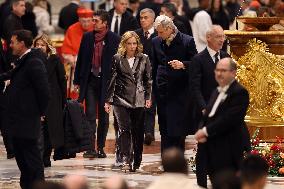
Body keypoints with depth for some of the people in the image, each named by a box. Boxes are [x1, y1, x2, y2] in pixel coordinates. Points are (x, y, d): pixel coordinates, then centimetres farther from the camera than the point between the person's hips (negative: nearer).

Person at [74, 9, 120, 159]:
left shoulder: (114, 39, -3)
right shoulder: (87, 37, 6)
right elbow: (81, 59, 10)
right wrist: (77, 80, 6)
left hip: (106, 81, -2)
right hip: (90, 80, 2)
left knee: (103, 117, 7)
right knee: (90, 115, -5)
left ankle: (101, 148, 16)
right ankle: (90, 148, -8)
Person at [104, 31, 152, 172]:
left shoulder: (144, 59, 7)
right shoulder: (117, 59, 4)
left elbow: (148, 80, 10)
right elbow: (111, 80, 5)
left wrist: (148, 98, 2)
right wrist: (108, 100, 3)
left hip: (139, 100, 2)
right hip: (121, 99, -2)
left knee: (138, 132, 4)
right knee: (124, 129, -13)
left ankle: (136, 162, 14)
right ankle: (125, 160, -17)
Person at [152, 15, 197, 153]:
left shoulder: (187, 41, -5)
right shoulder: (156, 42, 10)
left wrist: (183, 65, -22)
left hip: (180, 91, -4)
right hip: (162, 91, 4)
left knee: (177, 130, -8)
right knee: (164, 130, 5)